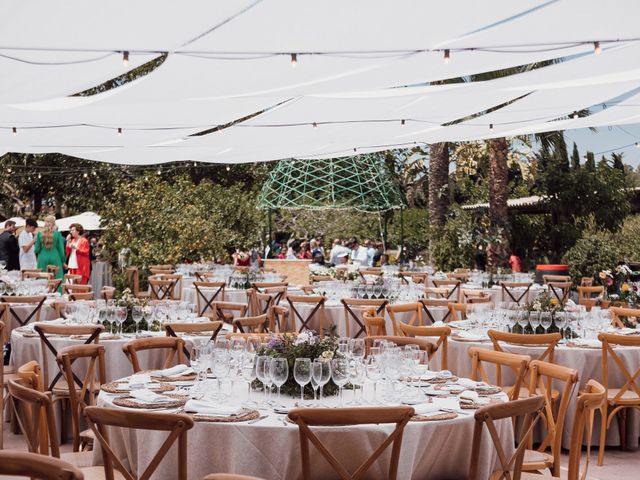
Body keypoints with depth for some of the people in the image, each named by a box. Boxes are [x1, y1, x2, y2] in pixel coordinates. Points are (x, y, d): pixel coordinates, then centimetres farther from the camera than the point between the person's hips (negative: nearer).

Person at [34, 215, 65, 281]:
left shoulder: (40, 234, 0)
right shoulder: (58, 234, -5)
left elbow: (36, 250, 2)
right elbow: (61, 249, -1)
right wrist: (63, 261, 10)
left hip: (43, 259, 2)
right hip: (55, 259, -2)